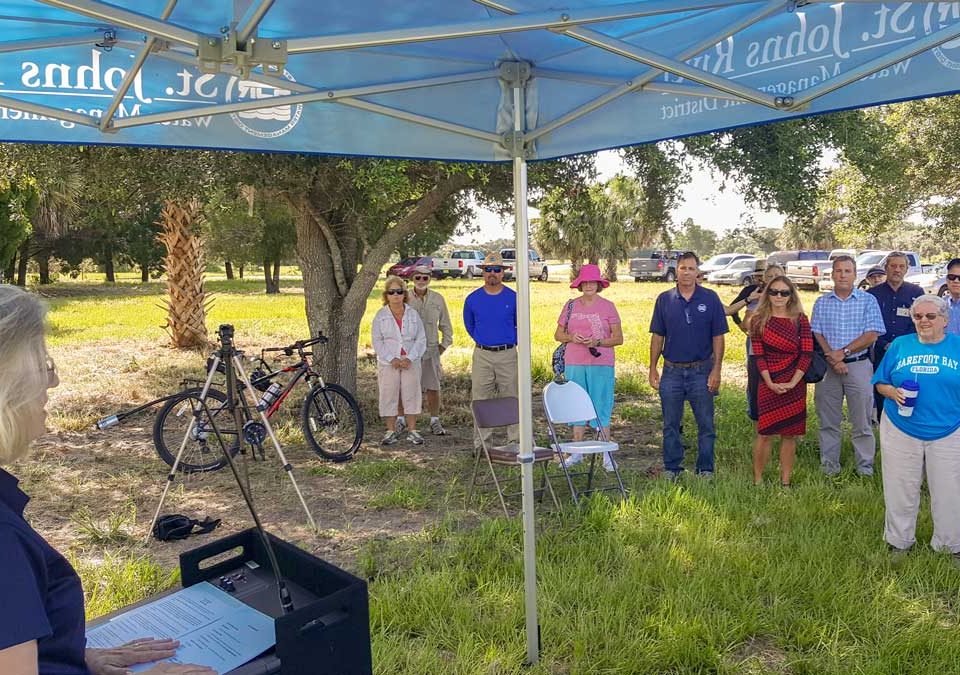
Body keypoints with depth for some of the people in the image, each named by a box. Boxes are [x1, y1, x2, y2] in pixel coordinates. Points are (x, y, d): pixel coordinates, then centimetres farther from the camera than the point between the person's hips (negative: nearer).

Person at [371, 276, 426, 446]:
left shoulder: (413, 314, 8)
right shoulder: (380, 315, 5)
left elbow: (421, 339, 3)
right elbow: (377, 341, -1)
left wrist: (409, 358, -10)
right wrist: (392, 359, -12)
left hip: (410, 362, 1)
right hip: (388, 363, -1)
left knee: (411, 395, 1)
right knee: (388, 396, 1)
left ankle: (412, 430, 10)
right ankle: (391, 431, 10)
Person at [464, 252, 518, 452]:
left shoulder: (513, 298, 1)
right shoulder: (473, 299, 3)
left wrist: (512, 342, 8)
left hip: (508, 355, -1)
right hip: (482, 355, 1)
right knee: (481, 401, 3)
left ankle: (516, 441, 12)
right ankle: (481, 444, 10)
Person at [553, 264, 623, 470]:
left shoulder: (608, 306, 2)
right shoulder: (570, 306, 8)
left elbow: (618, 338, 0)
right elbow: (558, 334, 11)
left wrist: (597, 342, -15)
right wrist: (571, 337, -9)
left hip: (601, 364, -2)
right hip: (574, 364, 3)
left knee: (601, 408, -1)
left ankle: (607, 455, 7)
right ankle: (577, 451, 20)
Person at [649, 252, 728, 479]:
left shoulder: (710, 299, 0)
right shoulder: (664, 299, 4)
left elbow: (718, 337, 0)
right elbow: (657, 336, 7)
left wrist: (716, 369, -7)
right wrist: (653, 369, 3)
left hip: (701, 371, -1)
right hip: (672, 371, 1)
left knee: (706, 424, 5)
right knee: (670, 425, 9)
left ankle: (706, 470, 18)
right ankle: (672, 469, 21)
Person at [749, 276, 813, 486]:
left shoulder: (800, 320, 3)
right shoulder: (759, 320, 1)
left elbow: (807, 353, -3)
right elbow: (759, 355, -3)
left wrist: (792, 383, -12)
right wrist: (770, 383, -14)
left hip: (795, 385, 2)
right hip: (769, 384, -1)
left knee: (789, 434, 7)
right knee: (765, 433, -3)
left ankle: (785, 482, 17)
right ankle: (757, 480, 8)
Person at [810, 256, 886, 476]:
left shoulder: (868, 300, 2)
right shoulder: (821, 302, 8)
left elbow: (872, 334, -6)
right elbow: (816, 334, 1)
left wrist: (844, 352, -13)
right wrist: (833, 359, -12)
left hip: (858, 365, -2)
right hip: (827, 367, 2)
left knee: (861, 420, 3)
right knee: (828, 419, 7)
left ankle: (865, 466, 14)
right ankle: (829, 462, 18)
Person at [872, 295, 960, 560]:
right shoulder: (899, 345, 3)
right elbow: (880, 383, 6)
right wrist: (893, 392, -15)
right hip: (901, 432, 1)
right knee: (901, 490, 11)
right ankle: (899, 542, 29)